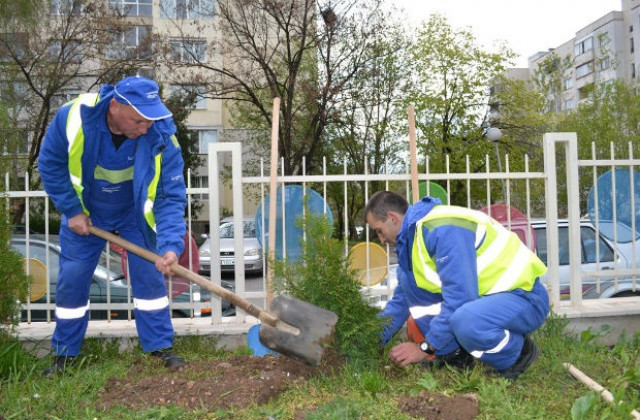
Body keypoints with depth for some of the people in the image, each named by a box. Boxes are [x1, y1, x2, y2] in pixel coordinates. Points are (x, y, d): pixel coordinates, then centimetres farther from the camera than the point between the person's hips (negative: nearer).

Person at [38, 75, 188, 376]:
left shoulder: (161, 137, -31)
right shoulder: (73, 117, -30)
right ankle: (64, 354, 21)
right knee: (71, 281, 4)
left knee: (150, 277, -4)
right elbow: (50, 164, -13)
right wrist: (72, 210, -15)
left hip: (135, 214, 0)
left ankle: (160, 348, 11)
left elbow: (171, 196, -28)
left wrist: (171, 244, -41)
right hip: (85, 213, 1)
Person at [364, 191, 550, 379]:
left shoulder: (443, 229, -24)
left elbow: (460, 299, -28)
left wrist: (425, 348, -19)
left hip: (524, 296, -9)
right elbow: (401, 300, 17)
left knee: (464, 320, -39)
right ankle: (453, 355, 2)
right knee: (409, 279, 0)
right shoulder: (412, 234, 7)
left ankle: (519, 353, -8)